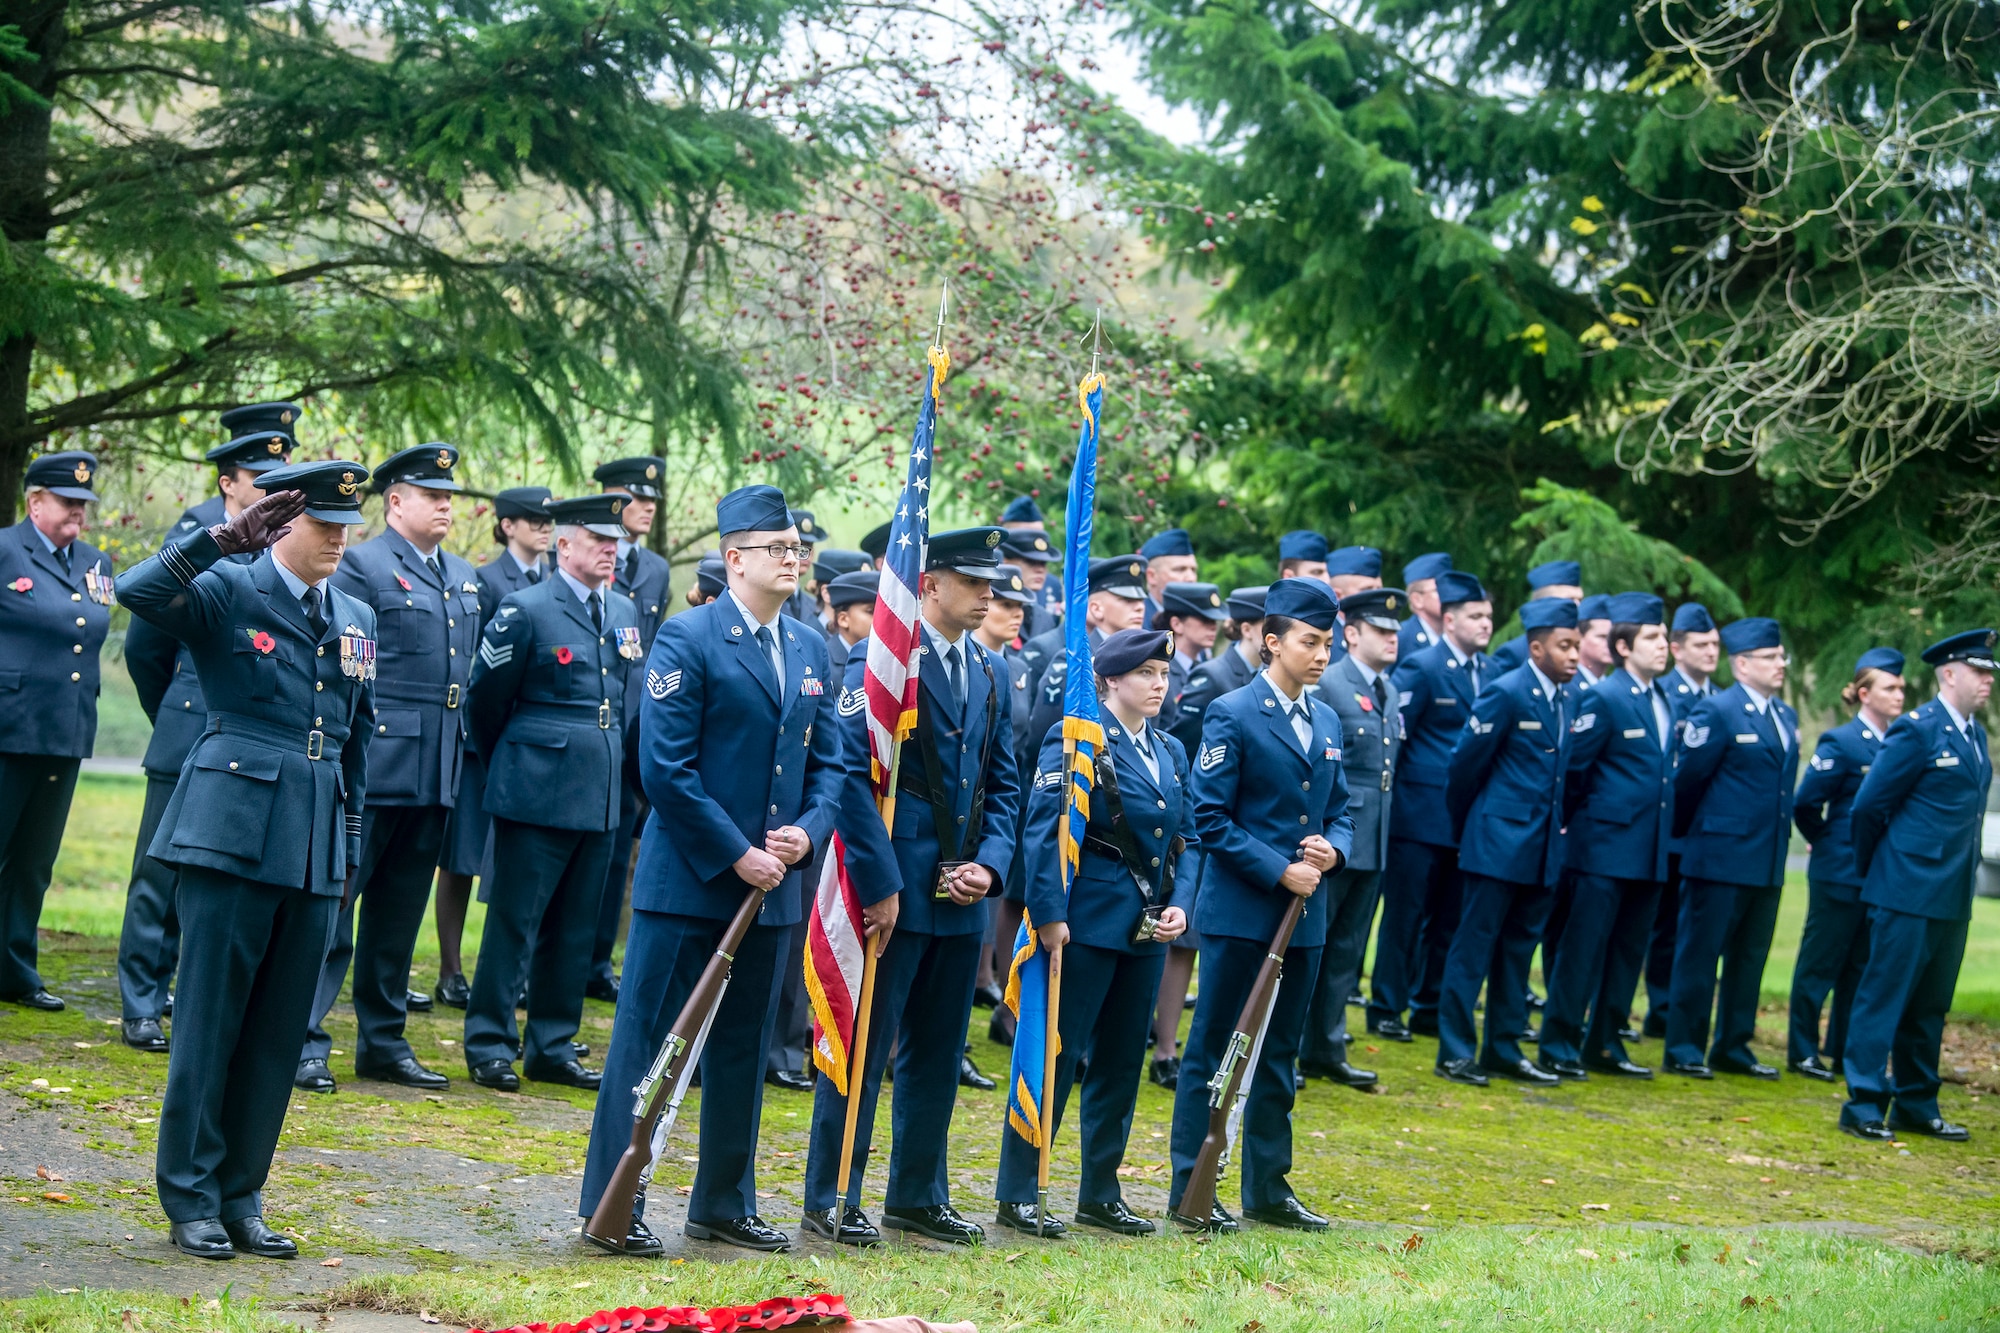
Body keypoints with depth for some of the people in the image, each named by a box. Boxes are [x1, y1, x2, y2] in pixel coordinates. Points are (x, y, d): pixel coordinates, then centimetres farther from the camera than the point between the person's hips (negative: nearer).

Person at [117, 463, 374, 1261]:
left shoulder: (357, 619, 15)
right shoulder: (228, 590, -3)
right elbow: (138, 592, -24)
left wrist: (352, 850, 19)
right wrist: (224, 536, -25)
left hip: (315, 846, 6)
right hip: (234, 829, -6)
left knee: (280, 1031, 7)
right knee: (210, 1019, -1)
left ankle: (240, 1200, 16)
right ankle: (190, 1201, 8)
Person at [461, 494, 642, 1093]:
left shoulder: (624, 611, 12)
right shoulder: (527, 609, -7)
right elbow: (484, 699, 0)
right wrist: (504, 764, 11)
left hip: (602, 796, 6)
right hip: (538, 795, -6)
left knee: (574, 930, 10)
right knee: (515, 923, -2)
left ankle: (552, 1047, 18)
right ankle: (488, 1045, 6)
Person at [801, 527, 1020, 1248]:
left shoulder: (990, 673, 13)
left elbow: (1004, 784, 15)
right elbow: (853, 776, -15)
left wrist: (989, 864, -1)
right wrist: (880, 885, -18)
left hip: (961, 893, 7)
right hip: (894, 888, -7)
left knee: (939, 1050, 14)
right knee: (865, 1044, -1)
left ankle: (919, 1194, 24)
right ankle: (830, 1199, 8)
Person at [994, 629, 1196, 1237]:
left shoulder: (1171, 752, 13)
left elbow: (1187, 839, 16)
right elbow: (1044, 832, -14)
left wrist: (1178, 904, 1)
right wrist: (1049, 914, -19)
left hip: (1147, 929, 7)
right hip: (1088, 920, -7)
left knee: (1122, 1060, 12)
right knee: (1057, 1053, -4)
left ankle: (1101, 1193, 21)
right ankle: (1017, 1195, 3)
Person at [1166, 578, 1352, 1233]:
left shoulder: (1327, 722, 13)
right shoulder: (1232, 714, -8)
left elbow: (1339, 810, 19)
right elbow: (1211, 819, -11)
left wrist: (1333, 848, -3)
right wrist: (1279, 870, -17)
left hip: (1304, 913, 7)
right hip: (1240, 911, -7)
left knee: (1279, 1054, 12)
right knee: (1212, 1049, 0)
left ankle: (1267, 1189, 20)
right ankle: (1189, 1189, 5)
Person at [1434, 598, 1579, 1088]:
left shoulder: (1567, 699, 9)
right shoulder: (1507, 693, -12)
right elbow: (1465, 762, -6)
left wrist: (1556, 824, 15)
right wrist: (1463, 826, 4)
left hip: (1542, 845, 7)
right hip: (1500, 843, -7)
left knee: (1518, 947, 12)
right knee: (1475, 945, -2)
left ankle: (1504, 1048, 18)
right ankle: (1454, 1052, 2)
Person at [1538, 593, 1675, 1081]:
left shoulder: (1663, 700, 12)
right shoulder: (1605, 699, -11)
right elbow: (1572, 767, -9)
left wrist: (1662, 833, 14)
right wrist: (1577, 822, -1)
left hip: (1650, 852, 8)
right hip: (1606, 845, -8)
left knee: (1629, 950, 11)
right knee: (1584, 948, -4)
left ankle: (1604, 1045, 19)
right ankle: (1558, 1046, 3)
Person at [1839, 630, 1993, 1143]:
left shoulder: (1976, 735, 13)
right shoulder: (1917, 730, -11)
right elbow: (1868, 806, -9)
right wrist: (1875, 871, 2)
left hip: (1953, 897, 8)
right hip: (1909, 892, -8)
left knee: (1930, 1006, 13)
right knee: (1884, 998, -4)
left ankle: (1916, 1108, 20)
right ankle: (1863, 1105, 0)